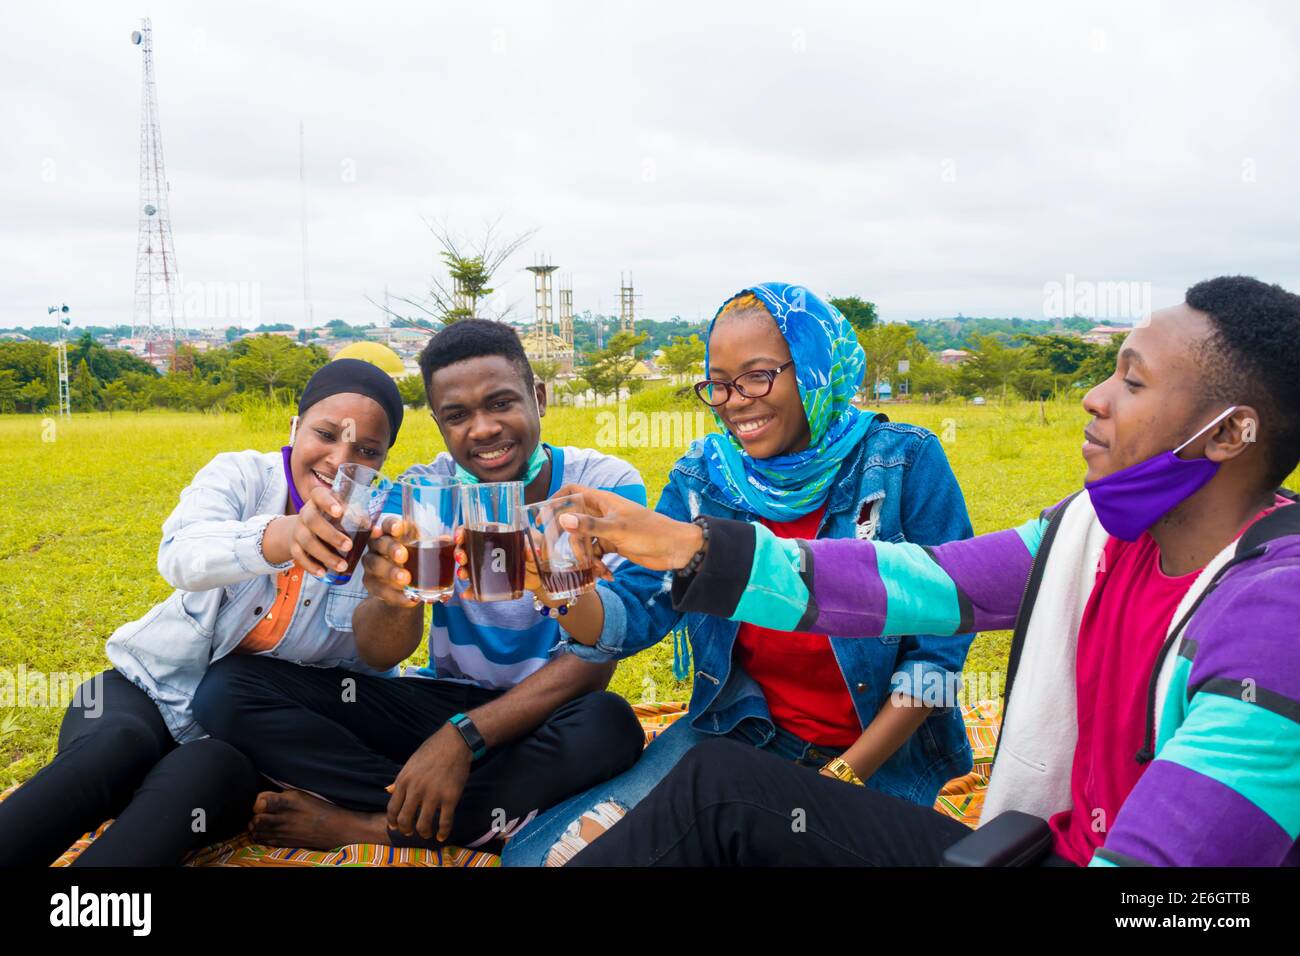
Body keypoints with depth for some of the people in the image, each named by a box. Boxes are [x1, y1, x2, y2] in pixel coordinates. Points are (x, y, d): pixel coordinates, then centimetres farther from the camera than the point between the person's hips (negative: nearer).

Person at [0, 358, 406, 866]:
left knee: (202, 773, -33)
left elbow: (371, 667, -8)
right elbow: (181, 558, -30)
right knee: (113, 748, -33)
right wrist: (279, 536, -51)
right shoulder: (241, 475, -8)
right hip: (151, 689, 1)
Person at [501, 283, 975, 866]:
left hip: (884, 753, -2)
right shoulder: (701, 478, 1)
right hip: (741, 732, 3)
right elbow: (632, 615, -5)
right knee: (541, 852, -12)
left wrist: (843, 777, -16)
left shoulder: (905, 463, -10)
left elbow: (938, 648, -10)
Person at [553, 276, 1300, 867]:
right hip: (1051, 842, 6)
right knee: (721, 784, 0)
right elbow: (921, 582, -2)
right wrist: (691, 550, -6)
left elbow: (1161, 851, -30)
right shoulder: (1099, 527, -1)